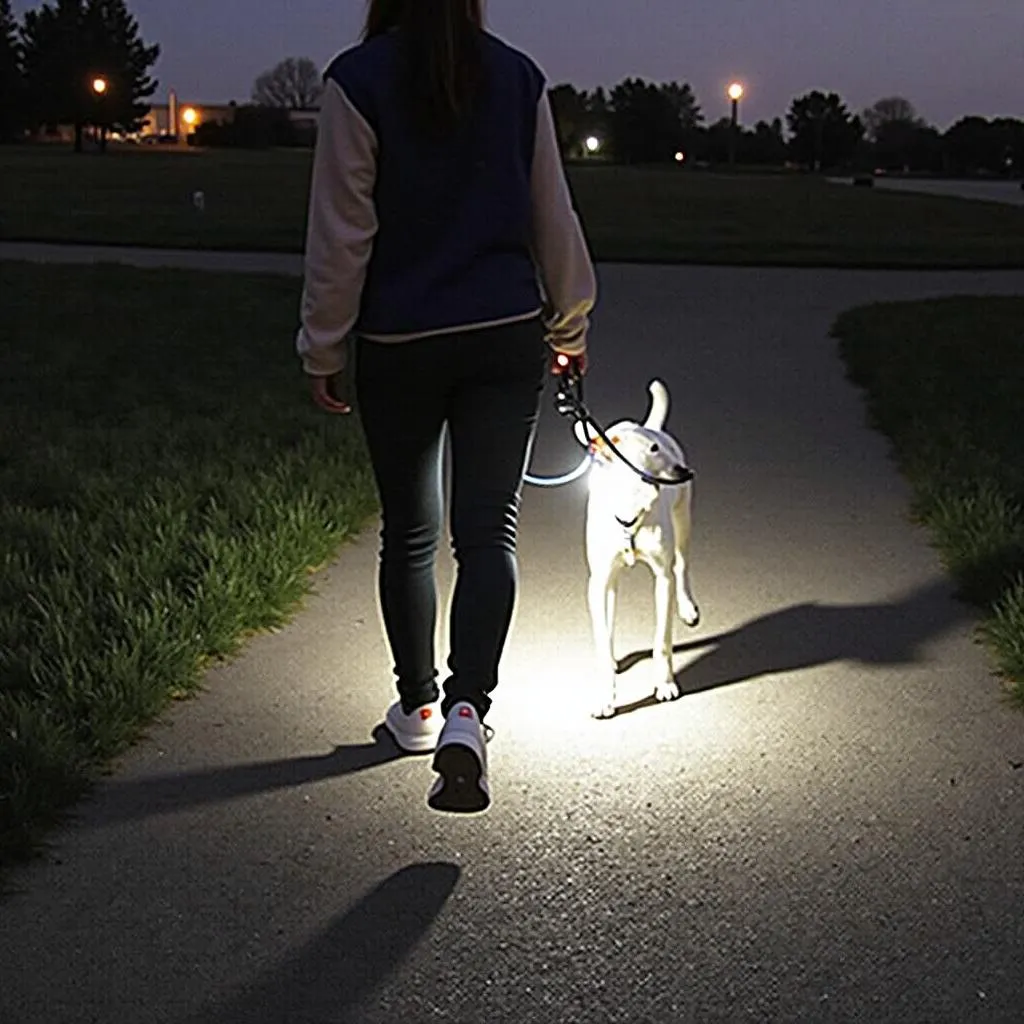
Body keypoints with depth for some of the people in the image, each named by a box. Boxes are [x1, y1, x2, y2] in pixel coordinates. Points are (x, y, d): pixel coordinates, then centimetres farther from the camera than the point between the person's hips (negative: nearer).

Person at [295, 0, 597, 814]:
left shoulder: (359, 80, -9)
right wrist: (569, 324, 20)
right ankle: (466, 710, -17)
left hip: (396, 348, -1)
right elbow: (554, 218, 7)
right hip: (506, 339, 1)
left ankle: (418, 708, 27)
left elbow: (342, 234, -8)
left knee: (409, 533, 14)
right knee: (489, 528, 1)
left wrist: (325, 351, 1)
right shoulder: (518, 77, 1)